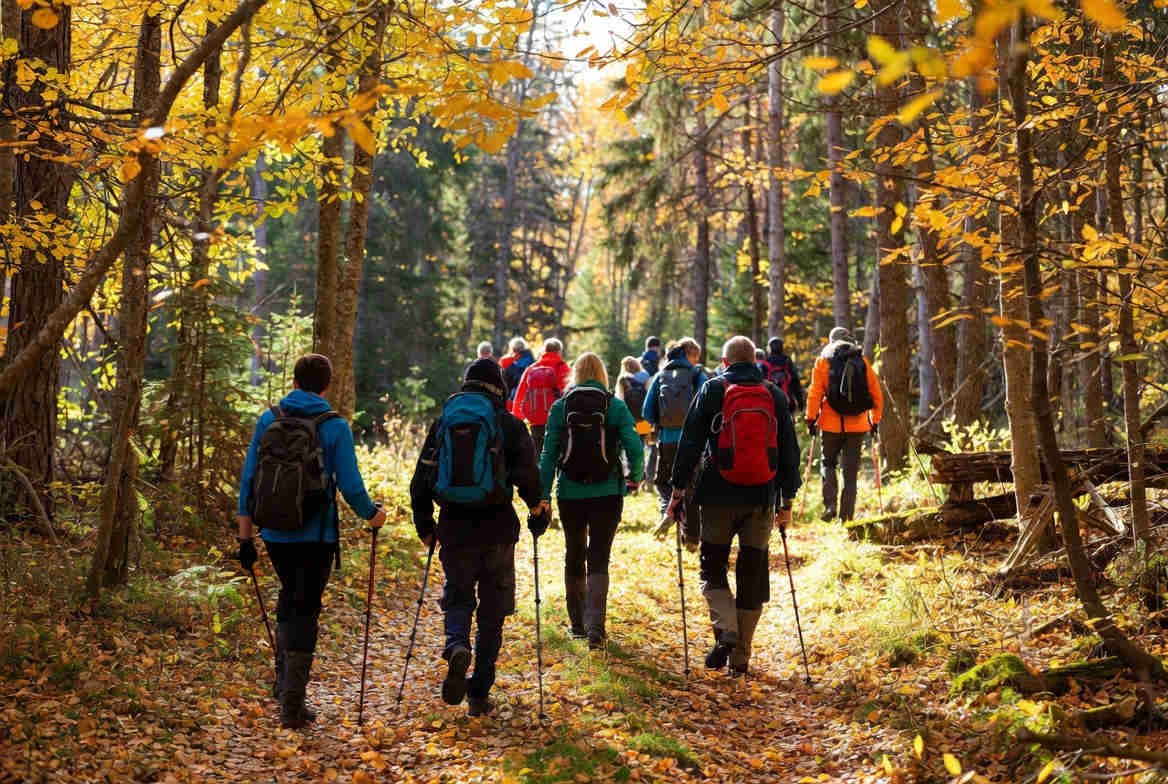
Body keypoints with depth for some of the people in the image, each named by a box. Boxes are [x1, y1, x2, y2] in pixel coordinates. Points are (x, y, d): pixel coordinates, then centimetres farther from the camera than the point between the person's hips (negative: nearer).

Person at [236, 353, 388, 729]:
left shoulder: (268, 420, 2)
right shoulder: (335, 427, -7)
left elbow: (248, 481, 2)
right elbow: (350, 485, -9)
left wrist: (245, 537, 9)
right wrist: (371, 514, 11)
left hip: (275, 535, 3)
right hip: (316, 537, -3)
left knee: (289, 599, 25)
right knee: (305, 611, 4)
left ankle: (283, 680, 26)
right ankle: (292, 702, 3)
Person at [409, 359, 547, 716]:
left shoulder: (443, 422, 7)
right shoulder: (509, 424, -1)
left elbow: (420, 482, 7)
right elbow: (527, 475, -13)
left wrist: (424, 527, 17)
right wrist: (537, 507, 6)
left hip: (453, 527, 2)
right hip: (497, 530, -2)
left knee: (457, 597, 18)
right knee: (492, 611, 11)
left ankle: (457, 647, -15)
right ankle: (479, 694, 12)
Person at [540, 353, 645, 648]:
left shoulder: (560, 407, 1)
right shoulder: (616, 406, -2)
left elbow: (549, 454, -1)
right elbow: (634, 449, -7)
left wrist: (543, 496, 1)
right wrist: (635, 477, 13)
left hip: (571, 493, 1)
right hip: (607, 492, -1)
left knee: (574, 557, 17)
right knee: (598, 559, 2)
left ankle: (578, 623, 26)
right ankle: (595, 625, -13)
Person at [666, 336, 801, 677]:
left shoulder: (713, 390, 1)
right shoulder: (775, 395, 8)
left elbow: (690, 443, -3)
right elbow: (789, 451, 10)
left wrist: (678, 489, 1)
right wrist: (787, 501, 15)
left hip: (719, 496, -2)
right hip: (762, 498, 2)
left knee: (713, 568, 10)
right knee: (753, 574, 9)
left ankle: (726, 631, -13)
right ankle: (741, 656, 10)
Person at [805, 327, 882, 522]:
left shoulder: (823, 361, 2)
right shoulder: (862, 362, 6)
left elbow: (815, 392, -5)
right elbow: (876, 393, 6)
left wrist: (811, 418, -1)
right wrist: (875, 420, 14)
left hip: (831, 424, -1)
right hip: (857, 425, 1)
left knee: (828, 463, 15)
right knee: (851, 471, 8)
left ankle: (830, 505, -2)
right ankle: (846, 515, 6)